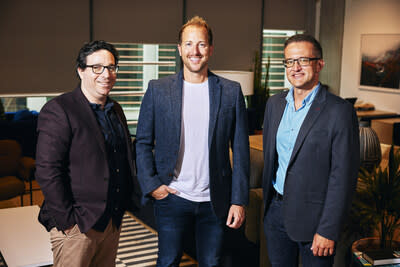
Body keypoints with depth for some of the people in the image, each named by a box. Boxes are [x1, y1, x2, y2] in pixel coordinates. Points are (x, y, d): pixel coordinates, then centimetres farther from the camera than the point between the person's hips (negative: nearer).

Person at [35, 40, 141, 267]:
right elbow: (47, 171, -17)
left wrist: (127, 202, 12)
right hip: (76, 227, -7)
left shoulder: (116, 110, 13)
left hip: (113, 221, 7)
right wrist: (66, 220, -17)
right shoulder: (58, 110, -12)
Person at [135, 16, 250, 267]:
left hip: (215, 200, 1)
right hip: (172, 198, 0)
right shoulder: (157, 89, 0)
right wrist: (151, 185, -6)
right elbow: (143, 143, 4)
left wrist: (239, 200, -2)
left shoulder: (231, 91, 0)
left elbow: (241, 150, 1)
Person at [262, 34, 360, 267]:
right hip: (276, 210, 5)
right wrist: (268, 201, 13)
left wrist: (328, 230, -17)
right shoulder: (275, 104, 6)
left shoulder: (339, 111, -14)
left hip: (313, 215, -5)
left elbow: (343, 176, -15)